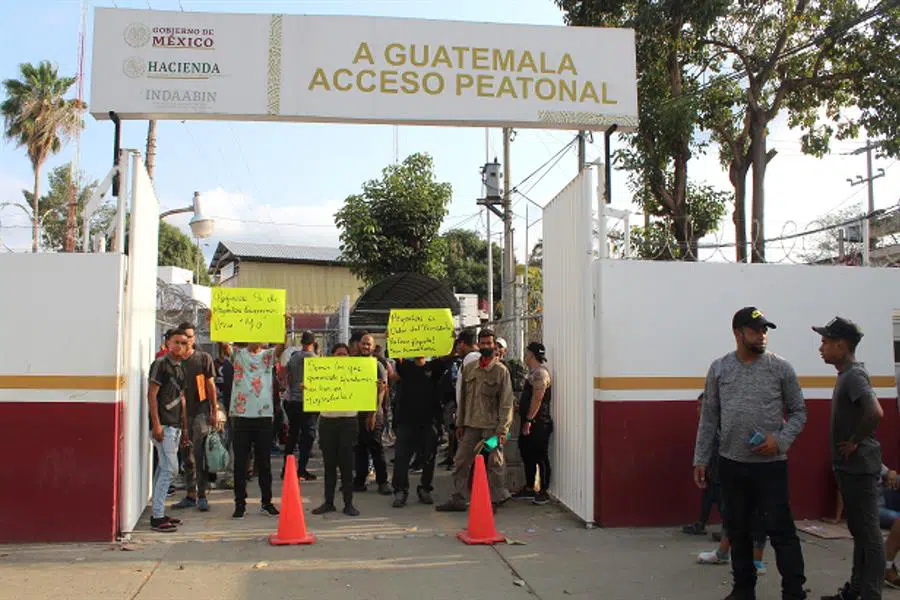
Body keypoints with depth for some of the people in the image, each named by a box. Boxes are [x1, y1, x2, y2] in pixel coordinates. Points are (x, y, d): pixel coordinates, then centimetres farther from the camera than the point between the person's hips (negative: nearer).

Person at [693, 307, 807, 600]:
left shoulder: (781, 368, -1)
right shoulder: (719, 369, 3)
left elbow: (798, 411, 4)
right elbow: (709, 418, 6)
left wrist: (780, 440, -13)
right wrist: (701, 459, 4)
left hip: (771, 464, -2)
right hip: (731, 465, 3)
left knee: (781, 529, -2)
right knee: (738, 530, 12)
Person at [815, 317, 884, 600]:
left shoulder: (854, 376, -18)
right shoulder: (846, 375, 12)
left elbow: (875, 412, -33)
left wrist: (855, 442, -22)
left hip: (860, 467, -10)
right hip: (849, 466, 10)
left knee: (868, 531, -3)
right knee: (858, 530, 17)